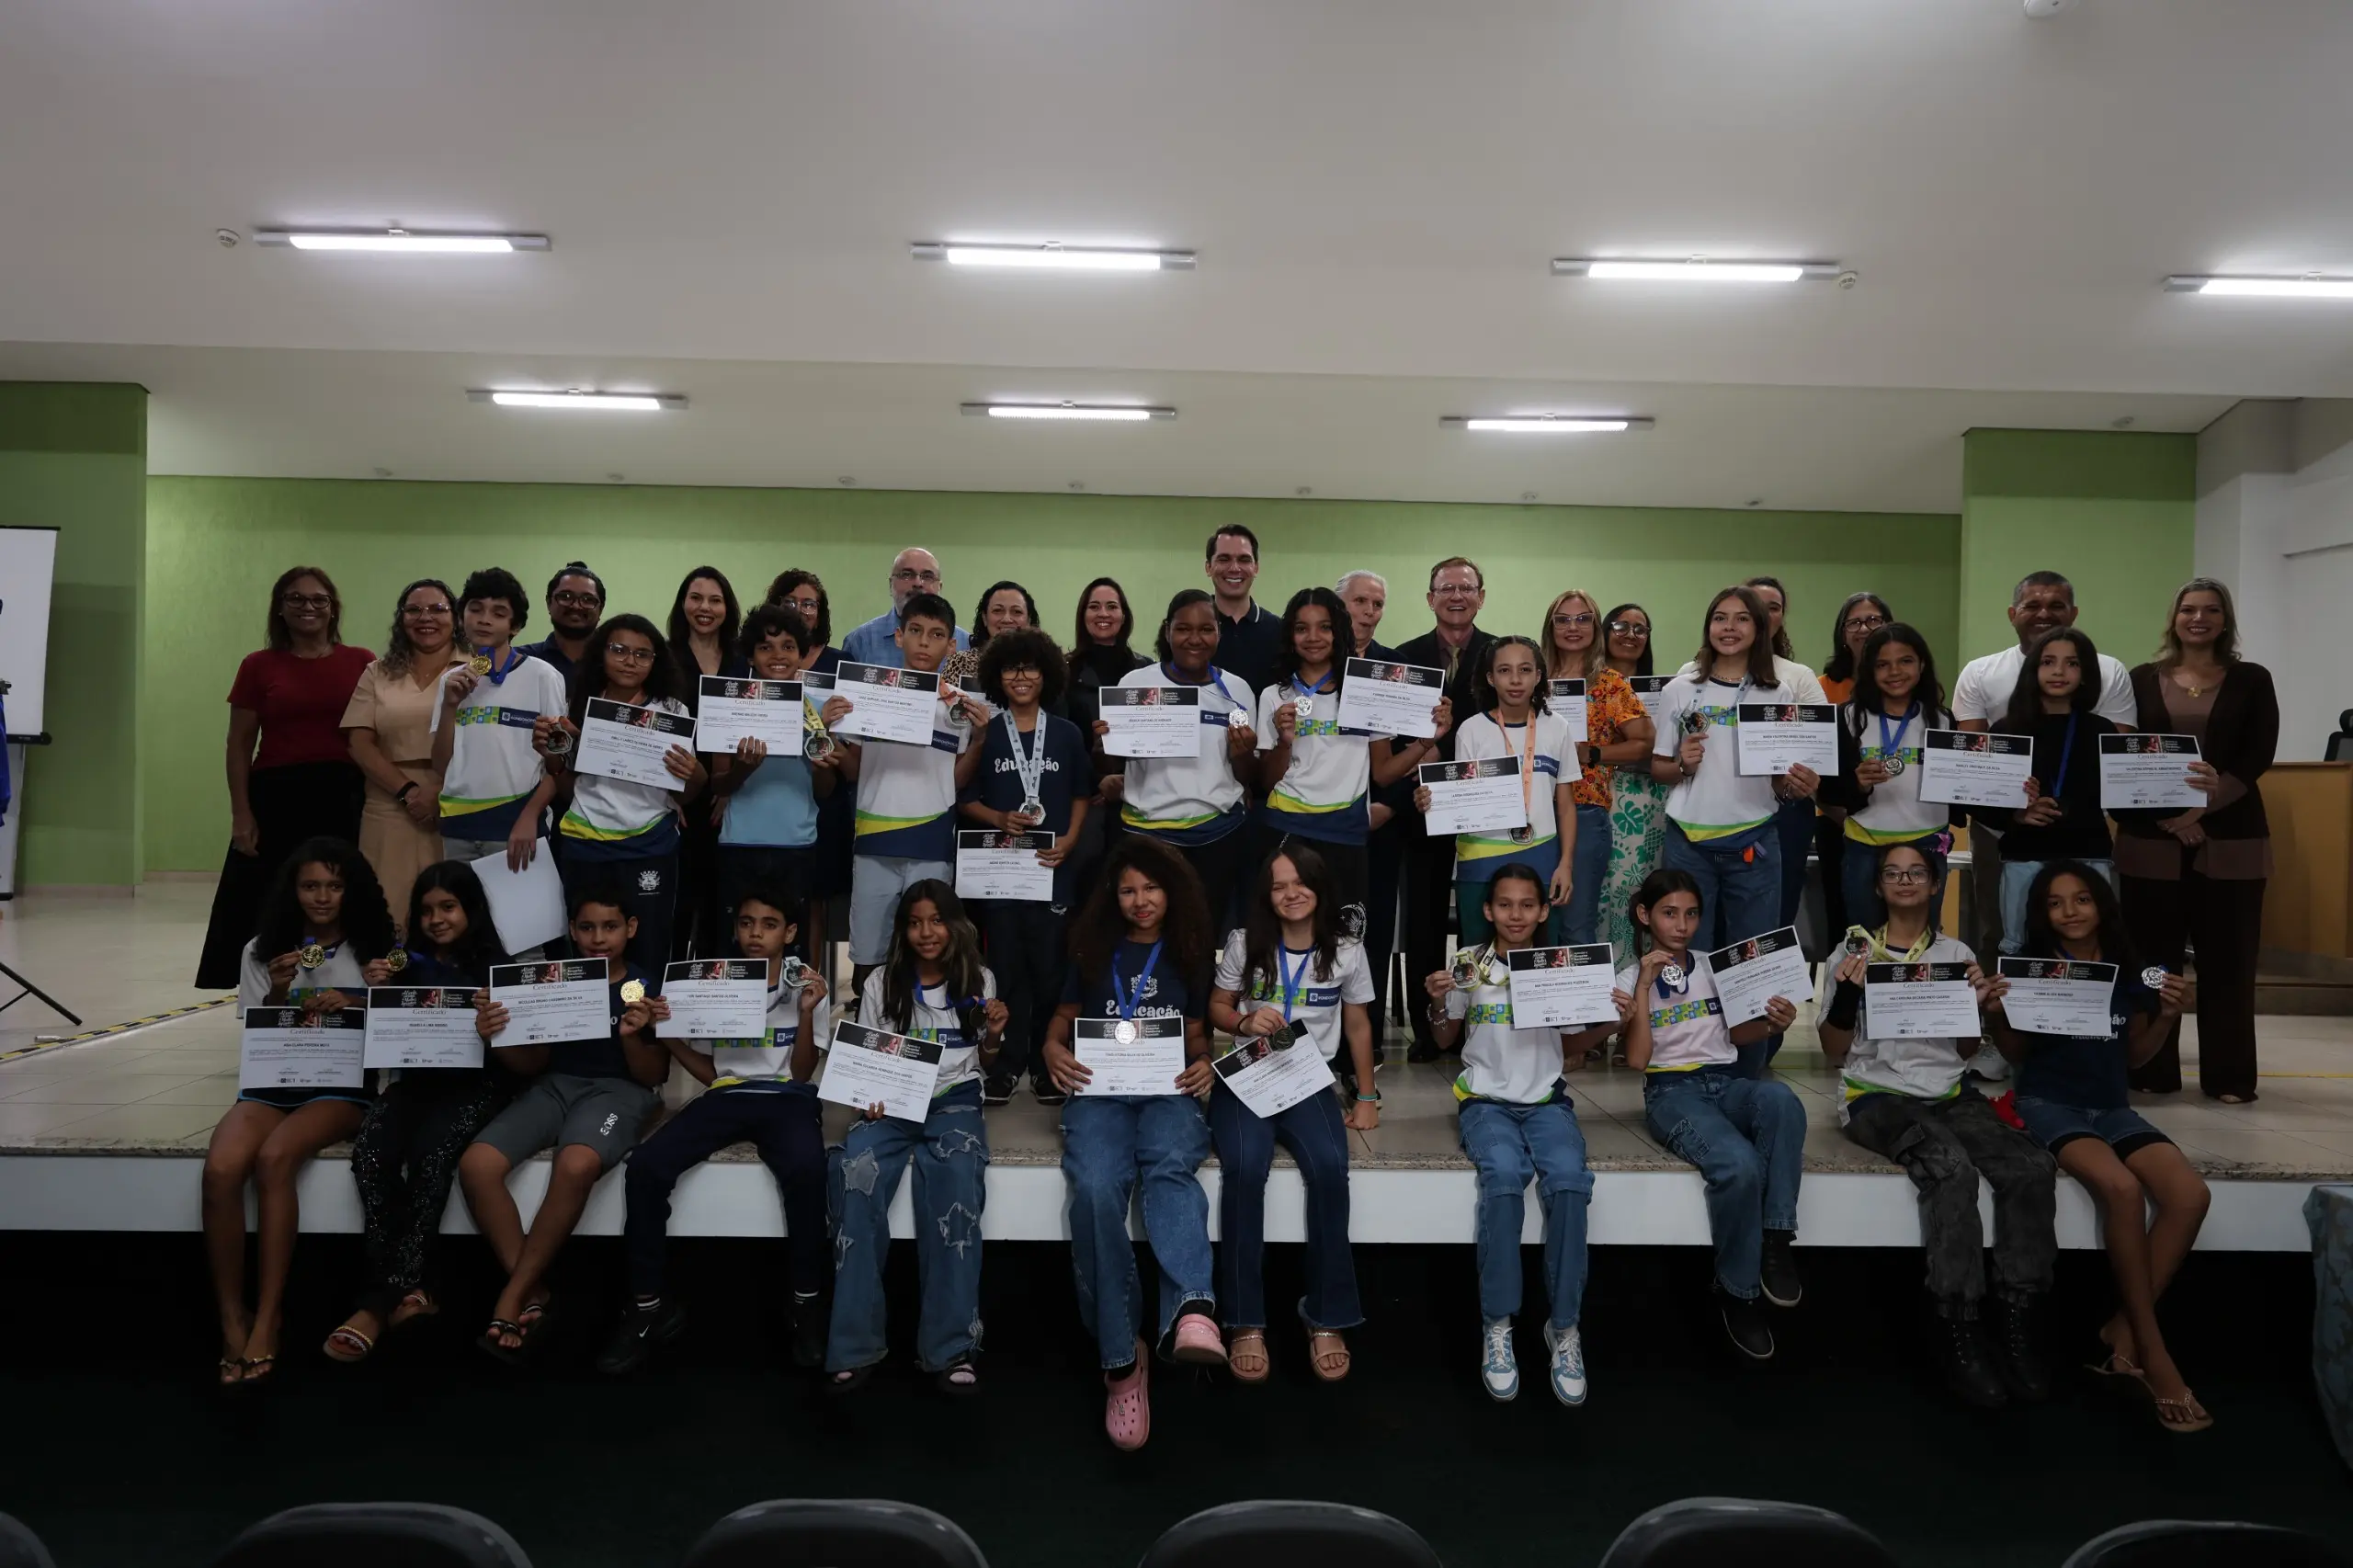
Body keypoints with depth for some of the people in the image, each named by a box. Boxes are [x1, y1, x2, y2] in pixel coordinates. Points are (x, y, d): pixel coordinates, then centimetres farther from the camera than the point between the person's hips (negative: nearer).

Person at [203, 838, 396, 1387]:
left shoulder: (373, 951, 5)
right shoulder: (262, 951, 10)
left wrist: (355, 1005, -16)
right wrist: (279, 992, -10)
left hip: (342, 1086, -2)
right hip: (272, 1084, 2)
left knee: (274, 1159, -32)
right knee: (221, 1169, -28)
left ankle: (266, 1321, -24)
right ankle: (231, 1320, -16)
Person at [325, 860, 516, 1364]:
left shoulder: (495, 968, 1)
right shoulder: (409, 963, 12)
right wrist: (380, 992, -2)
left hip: (475, 1085, -4)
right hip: (417, 1081, 4)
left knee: (430, 1157, -31)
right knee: (371, 1152, -27)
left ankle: (382, 1299, -23)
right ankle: (409, 1288, -26)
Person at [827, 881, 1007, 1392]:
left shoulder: (979, 980, 12)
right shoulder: (881, 982, 11)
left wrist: (993, 1036, -4)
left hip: (954, 1100, 0)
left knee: (957, 1182, -34)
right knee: (859, 1175, -32)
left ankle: (950, 1347, -31)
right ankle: (854, 1346, -28)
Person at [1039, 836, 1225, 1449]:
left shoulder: (1188, 954, 22)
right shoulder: (1094, 950, 22)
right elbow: (1062, 1022, 21)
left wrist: (1204, 1065, -3)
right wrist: (1054, 1053, -2)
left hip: (1167, 1089, 0)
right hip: (1098, 1089, 0)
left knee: (1171, 1167, -37)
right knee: (1096, 1190, -33)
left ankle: (1190, 1313, -62)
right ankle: (1121, 1358, -26)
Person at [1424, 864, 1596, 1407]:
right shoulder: (1467, 966, 5)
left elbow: (1574, 1050, 16)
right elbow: (1446, 1041, 14)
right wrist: (1438, 1003, -5)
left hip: (1547, 1100, 1)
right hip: (1487, 1100, -1)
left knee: (1569, 1179, -31)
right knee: (1504, 1174, -34)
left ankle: (1564, 1327, -17)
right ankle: (1497, 1325, -22)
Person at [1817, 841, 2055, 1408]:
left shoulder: (1957, 953, 16)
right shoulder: (1856, 952, 8)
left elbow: (1965, 1051, 19)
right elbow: (1835, 1053, 6)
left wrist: (1980, 1004, -1)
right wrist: (1846, 992, -12)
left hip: (1950, 1094, 4)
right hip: (1876, 1094, -3)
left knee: (2034, 1168, -27)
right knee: (1951, 1169, -35)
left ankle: (2015, 1323, -18)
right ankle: (1960, 1332, -27)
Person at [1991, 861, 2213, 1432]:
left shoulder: (2129, 972, 6)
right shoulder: (2031, 968, -3)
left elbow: (2133, 1057, 15)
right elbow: (2016, 1054, 3)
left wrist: (2168, 1016, -1)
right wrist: (1998, 1015, -17)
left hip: (2112, 1108, 4)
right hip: (2048, 1104, -4)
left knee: (2190, 1195, -22)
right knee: (2122, 1188, -31)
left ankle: (2122, 1335, -11)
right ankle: (2152, 1349, -18)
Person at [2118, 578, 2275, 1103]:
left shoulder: (2252, 680, 8)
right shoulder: (2142, 679, 7)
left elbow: (2260, 755, -2)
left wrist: (2215, 794, -19)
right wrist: (2166, 814, -13)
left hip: (2230, 840, 0)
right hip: (2152, 840, 0)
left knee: (2227, 958, 2)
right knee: (2152, 957, 1)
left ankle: (2227, 1076, 11)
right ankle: (2151, 1071, 10)